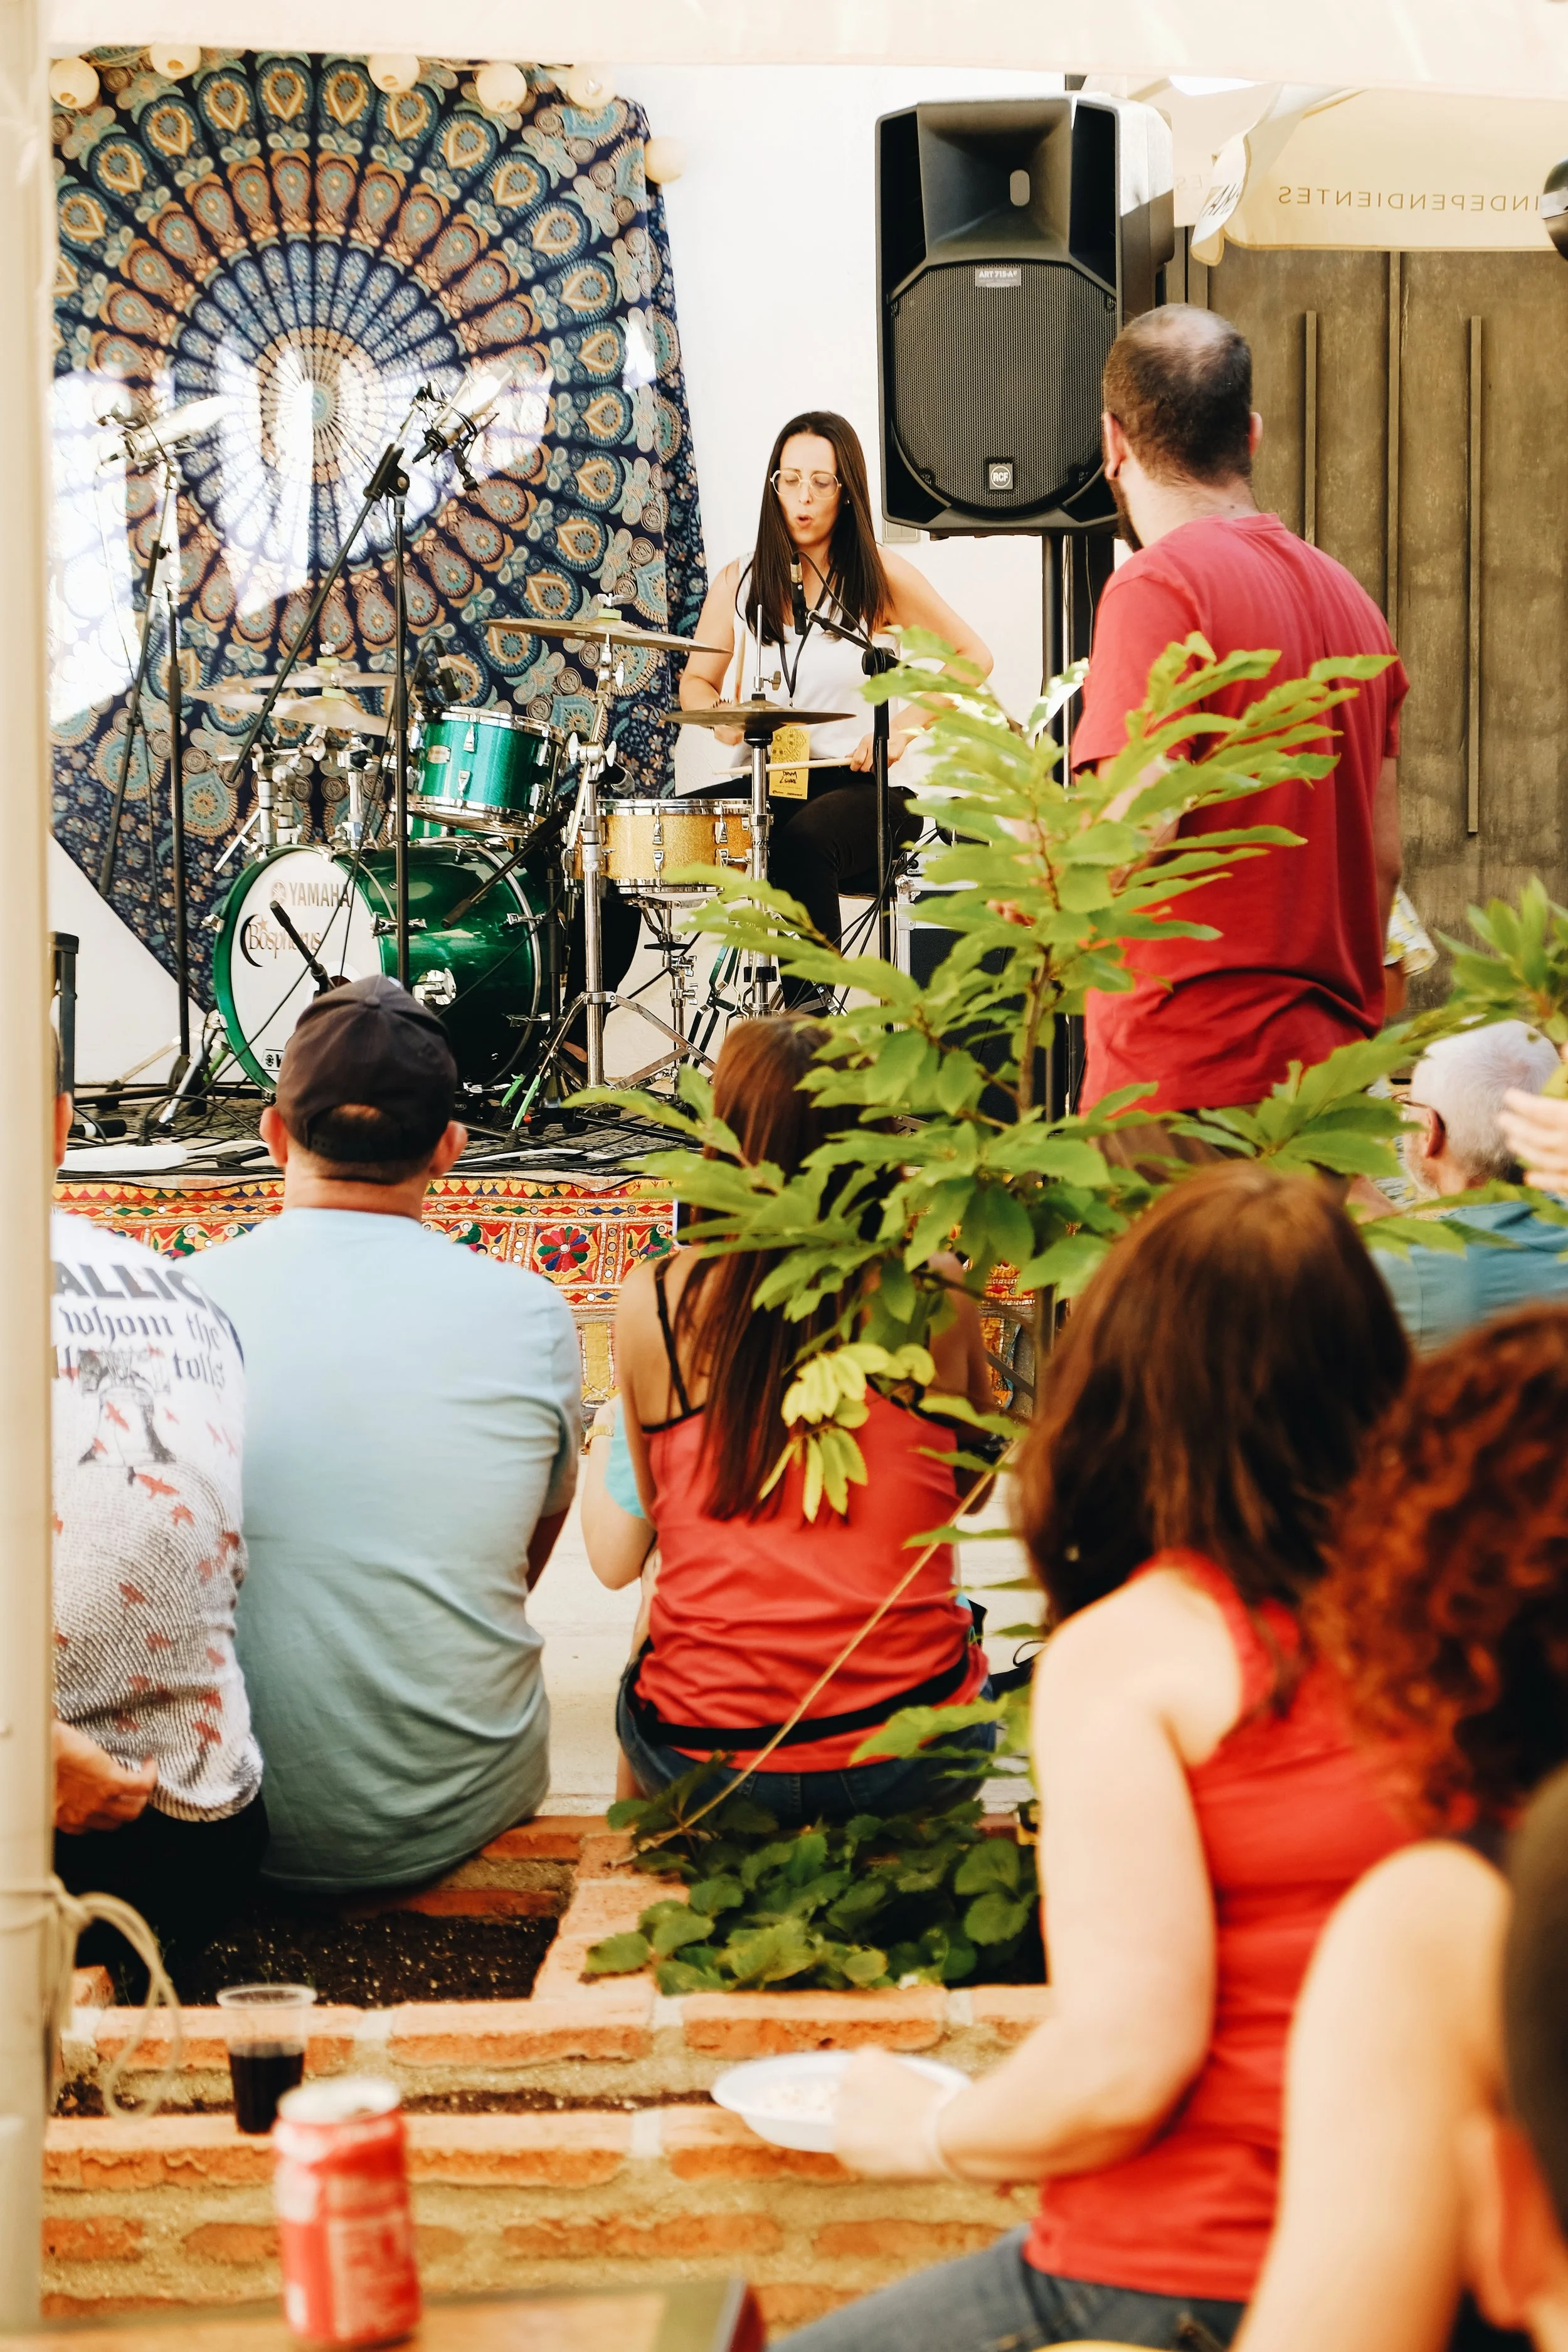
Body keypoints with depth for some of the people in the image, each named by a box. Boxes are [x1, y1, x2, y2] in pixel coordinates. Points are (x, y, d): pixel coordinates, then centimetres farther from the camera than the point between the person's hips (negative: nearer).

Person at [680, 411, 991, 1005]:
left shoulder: (880, 577, 1)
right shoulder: (739, 583, 10)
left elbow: (972, 657, 6)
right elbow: (696, 681, 18)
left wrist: (904, 727, -8)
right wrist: (722, 717, -6)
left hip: (860, 786, -3)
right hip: (766, 786, 3)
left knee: (803, 841, -37)